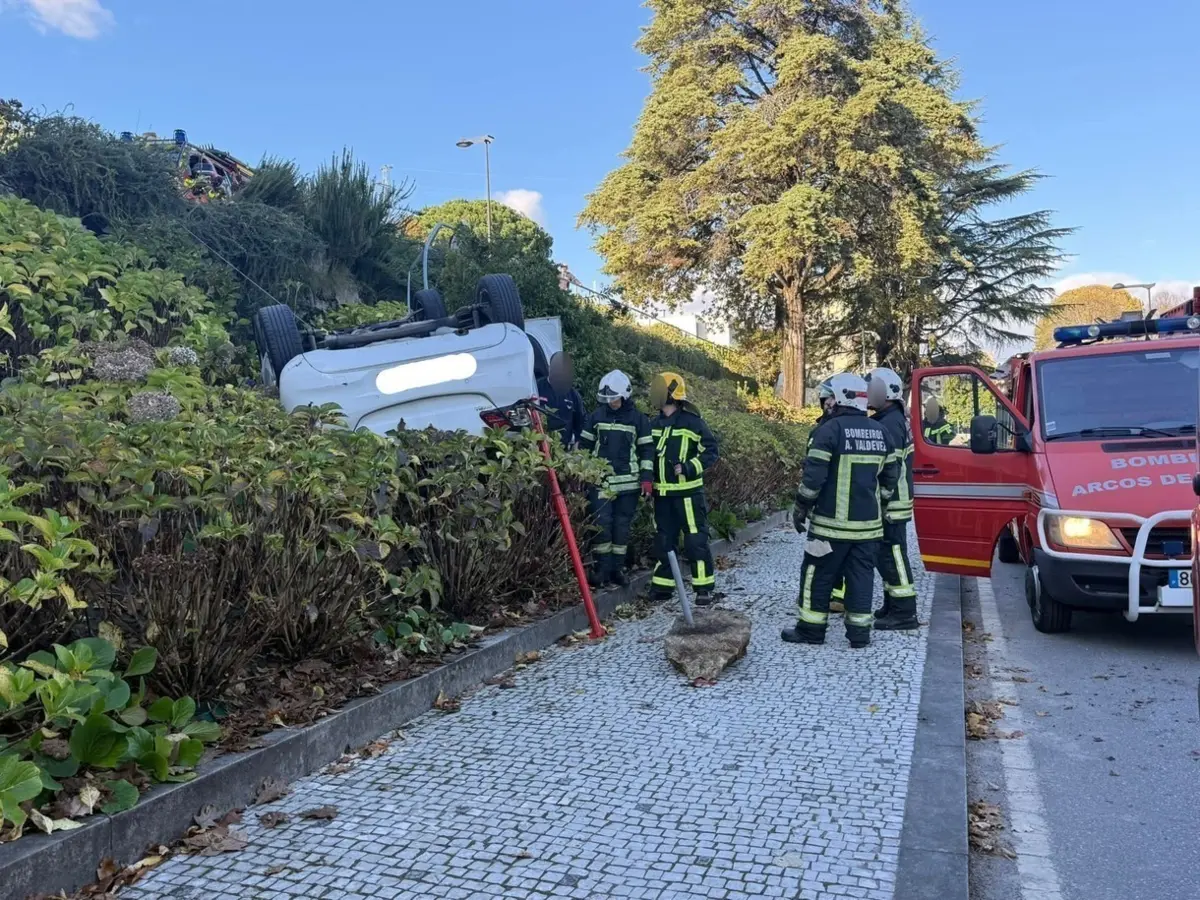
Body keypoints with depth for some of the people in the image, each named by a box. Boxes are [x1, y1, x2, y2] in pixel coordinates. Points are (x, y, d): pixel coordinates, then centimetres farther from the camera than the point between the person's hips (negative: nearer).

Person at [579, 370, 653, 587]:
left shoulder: (638, 418, 1)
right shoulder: (597, 416, 6)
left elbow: (646, 449, 2)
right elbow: (585, 445, 13)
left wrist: (646, 477, -5)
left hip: (628, 482, -1)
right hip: (601, 481, 1)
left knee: (622, 525, 5)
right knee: (602, 523, -5)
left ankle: (618, 568, 15)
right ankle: (603, 568, 4)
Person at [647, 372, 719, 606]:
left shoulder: (692, 422, -9)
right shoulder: (654, 425, 10)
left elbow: (710, 451, -8)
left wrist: (689, 467, -19)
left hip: (687, 492, -6)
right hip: (662, 493, 6)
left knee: (696, 540, -3)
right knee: (663, 540, 12)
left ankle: (704, 588, 5)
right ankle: (662, 584, 21)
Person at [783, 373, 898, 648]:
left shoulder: (830, 429, -12)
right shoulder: (880, 432, 9)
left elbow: (814, 476, -14)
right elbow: (889, 477, 15)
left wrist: (800, 509, -4)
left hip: (832, 521, -6)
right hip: (868, 522, 6)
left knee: (818, 575, 5)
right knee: (861, 576, 10)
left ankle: (811, 629, 11)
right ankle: (859, 632, 13)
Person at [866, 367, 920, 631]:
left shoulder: (890, 423, -17)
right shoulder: (892, 419, 16)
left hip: (891, 503, -11)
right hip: (892, 502, 11)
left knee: (892, 555, -6)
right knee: (888, 554, 16)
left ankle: (904, 613, -1)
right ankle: (892, 606, 25)